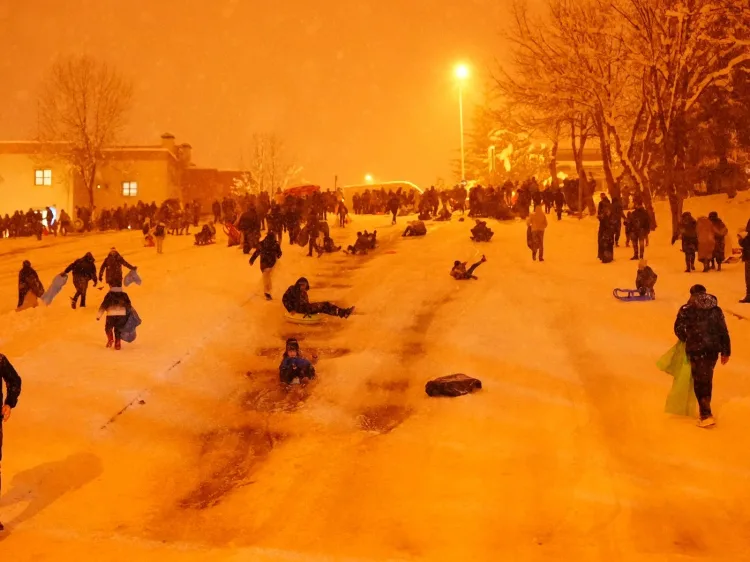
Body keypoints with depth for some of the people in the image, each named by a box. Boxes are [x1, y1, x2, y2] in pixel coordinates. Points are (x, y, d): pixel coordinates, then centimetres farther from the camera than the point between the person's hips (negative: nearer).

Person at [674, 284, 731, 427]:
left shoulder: (686, 310, -4)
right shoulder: (716, 310, 7)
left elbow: (679, 329, -5)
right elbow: (723, 331, 5)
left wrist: (686, 339, 17)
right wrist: (726, 351, 11)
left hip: (696, 350, -4)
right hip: (713, 349, 4)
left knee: (700, 381, 0)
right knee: (707, 379, 19)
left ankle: (706, 415, -8)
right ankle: (705, 409, 32)